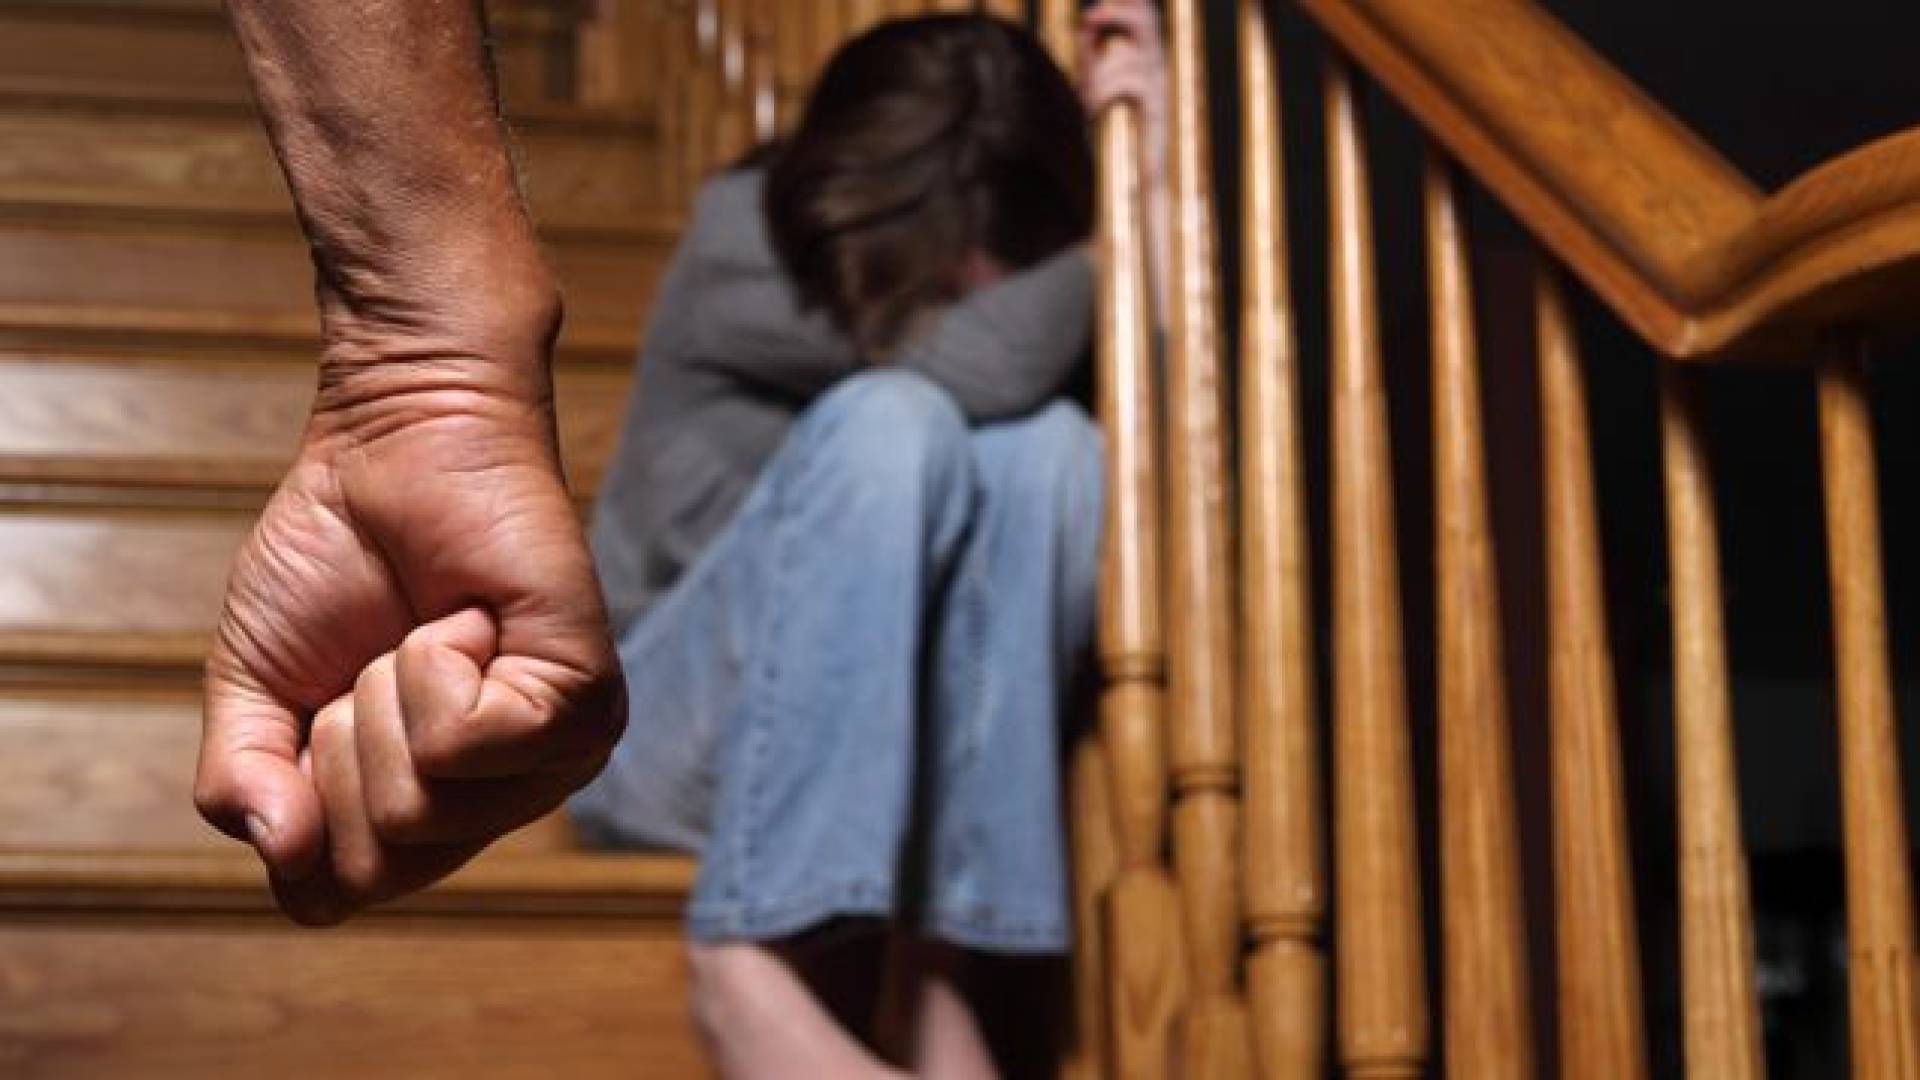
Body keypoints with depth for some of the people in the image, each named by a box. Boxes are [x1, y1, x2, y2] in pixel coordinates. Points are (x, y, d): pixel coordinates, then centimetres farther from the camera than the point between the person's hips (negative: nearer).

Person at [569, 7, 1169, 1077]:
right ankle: (749, 963, -35)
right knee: (893, 425, -31)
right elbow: (973, 361, -30)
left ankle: (936, 961, -28)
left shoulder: (1029, 302, -3)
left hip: (899, 751, 4)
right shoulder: (742, 243, -15)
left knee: (1048, 446, -25)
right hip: (674, 724, -3)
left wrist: (1155, 177, -19)